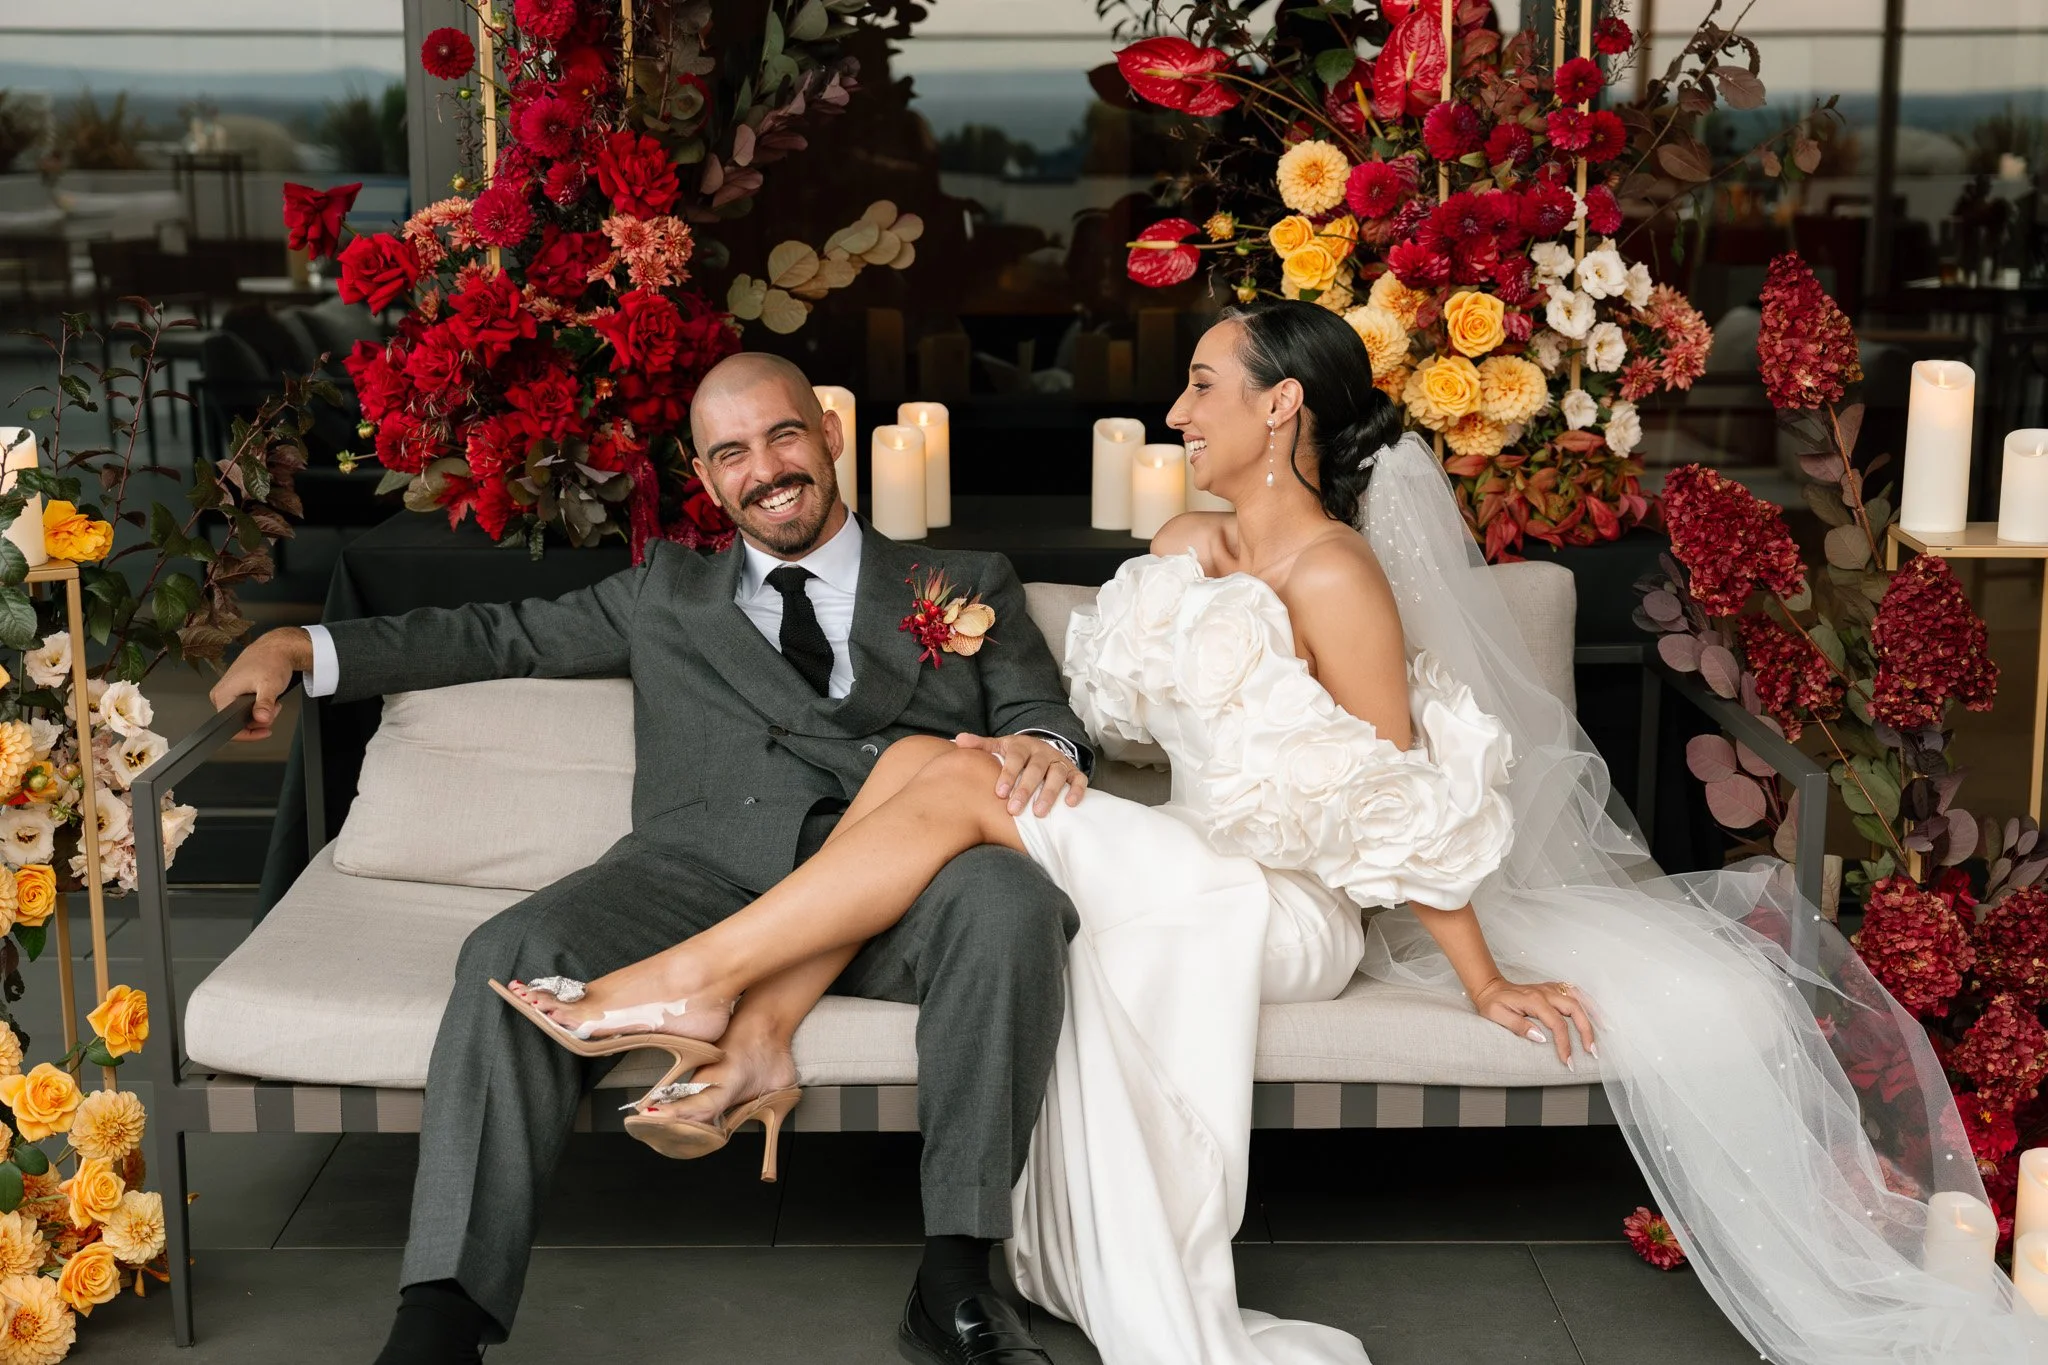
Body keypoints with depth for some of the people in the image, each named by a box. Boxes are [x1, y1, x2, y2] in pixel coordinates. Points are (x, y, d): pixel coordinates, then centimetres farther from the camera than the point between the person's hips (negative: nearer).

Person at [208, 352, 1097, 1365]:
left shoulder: (969, 588, 25)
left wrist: (1043, 747, -13)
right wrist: (301, 650, 22)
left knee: (1012, 903, -36)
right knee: (514, 957, -29)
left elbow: (1040, 711, 14)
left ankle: (956, 1276, -26)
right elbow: (502, 636, 31)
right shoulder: (667, 594, 30)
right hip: (705, 865, 1)